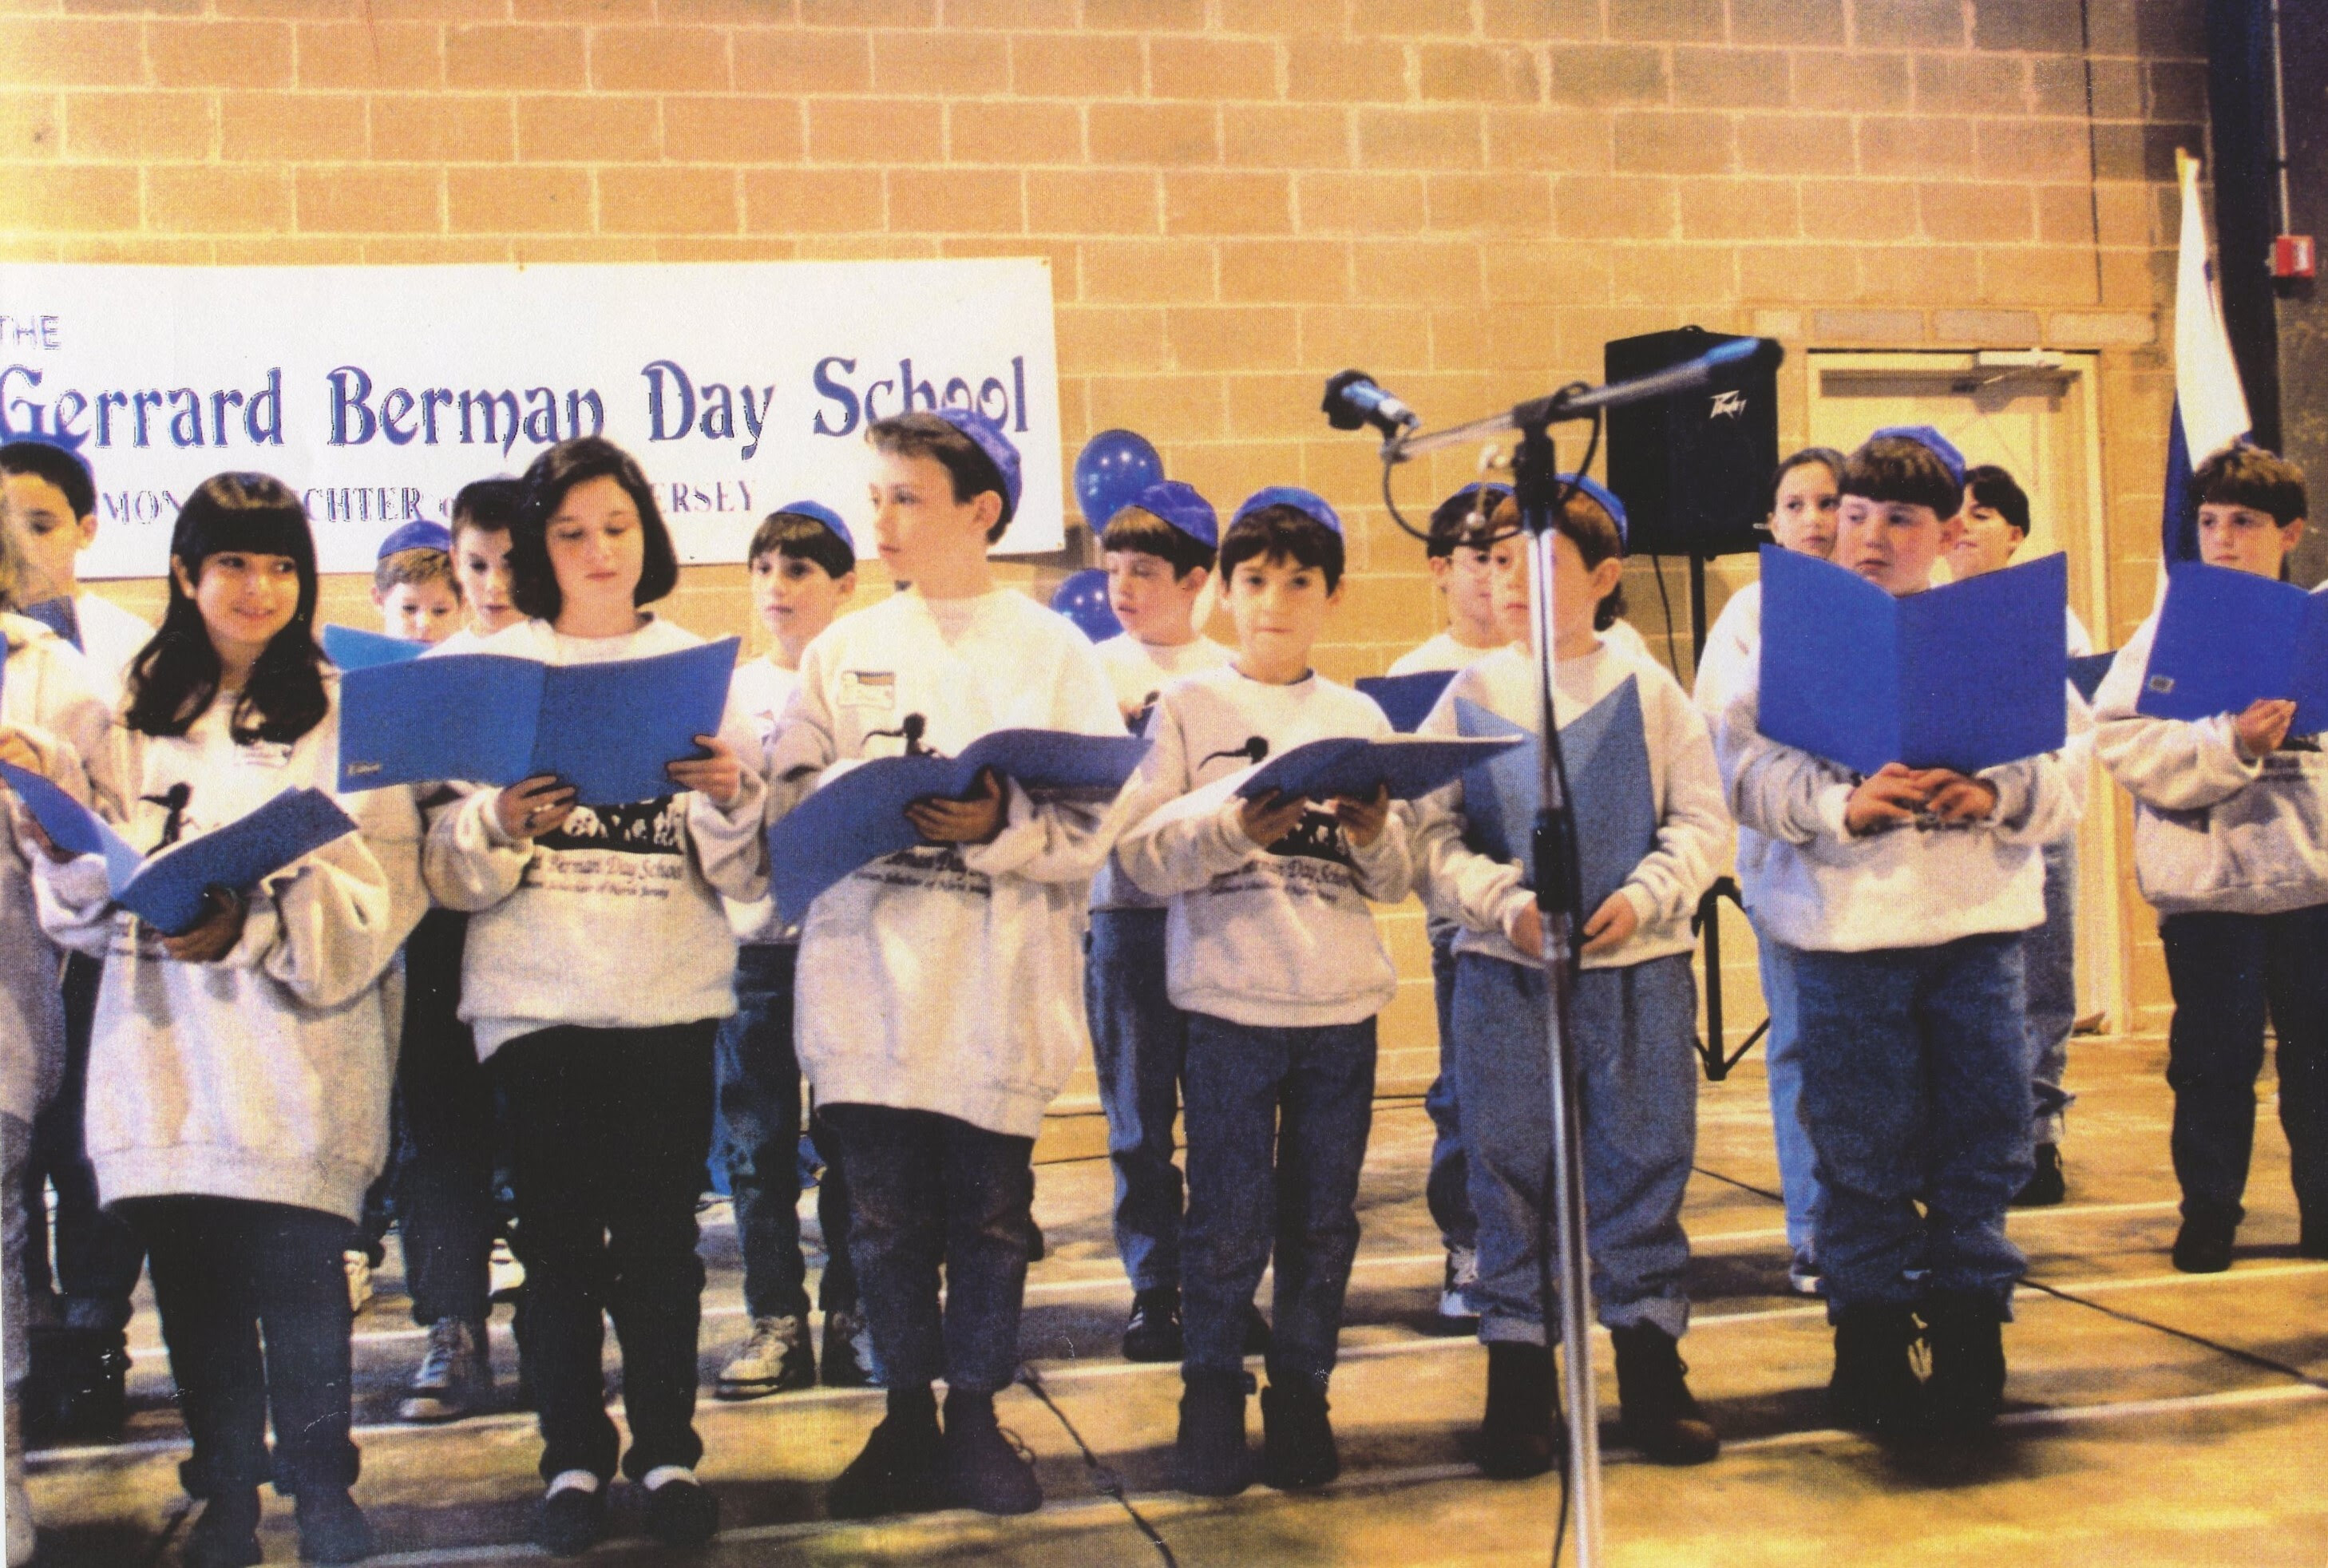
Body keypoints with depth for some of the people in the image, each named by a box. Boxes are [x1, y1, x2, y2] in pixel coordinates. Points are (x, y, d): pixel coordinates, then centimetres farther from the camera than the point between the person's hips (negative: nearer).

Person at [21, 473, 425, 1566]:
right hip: (160, 1042, 3)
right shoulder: (133, 709, 13)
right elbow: (86, 907, 12)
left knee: (294, 1271, -3)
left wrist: (249, 926, -22)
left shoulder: (343, 711, 0)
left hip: (292, 1051, -3)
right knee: (190, 1279, 7)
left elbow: (374, 890, -9)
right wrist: (63, 849, -9)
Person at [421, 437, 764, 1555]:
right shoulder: (492, 668, 6)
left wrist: (735, 798, -16)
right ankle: (573, 1458, 15)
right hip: (534, 998, 0)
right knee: (558, 1233, 2)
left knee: (661, 1231, 2)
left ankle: (670, 1452, 15)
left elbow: (749, 875, 4)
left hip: (671, 998, 0)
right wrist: (502, 823, -20)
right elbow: (449, 869, -1)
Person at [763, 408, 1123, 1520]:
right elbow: (789, 794, 5)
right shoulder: (844, 649, 11)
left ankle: (975, 1417, 22)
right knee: (886, 1212, 6)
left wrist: (999, 826, -21)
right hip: (871, 979, 2)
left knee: (992, 1213, 6)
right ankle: (906, 1419, 20)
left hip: (999, 987, -2)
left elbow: (1094, 822, -5)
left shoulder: (1053, 648, 2)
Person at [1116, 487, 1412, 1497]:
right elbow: (1141, 856, -6)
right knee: (1227, 1224, 0)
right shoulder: (1187, 708, 3)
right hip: (1228, 1004, -3)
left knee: (1323, 1223, 9)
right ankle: (1210, 1402, 16)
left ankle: (1301, 1396, 22)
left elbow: (1396, 882, 10)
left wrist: (1376, 835, -11)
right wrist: (1233, 828, -21)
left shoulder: (1359, 718, 11)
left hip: (1343, 1006, 3)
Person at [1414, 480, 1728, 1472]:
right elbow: (1433, 835, -3)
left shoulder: (1648, 687, 5)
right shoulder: (1472, 693, 3)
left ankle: (1651, 1364, 20)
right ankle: (1519, 1380, 15)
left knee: (1645, 1164, 6)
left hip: (1640, 964, 1)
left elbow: (1702, 821, 3)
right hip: (1505, 972, 0)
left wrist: (1642, 897, -14)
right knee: (1512, 1171, 4)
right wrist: (1510, 906, -18)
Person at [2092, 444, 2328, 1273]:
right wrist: (2234, 742, -21)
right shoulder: (2168, 630, 2)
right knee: (2214, 1057, 4)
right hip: (2208, 880, -2)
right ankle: (2208, 1210, 17)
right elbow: (2128, 744, -11)